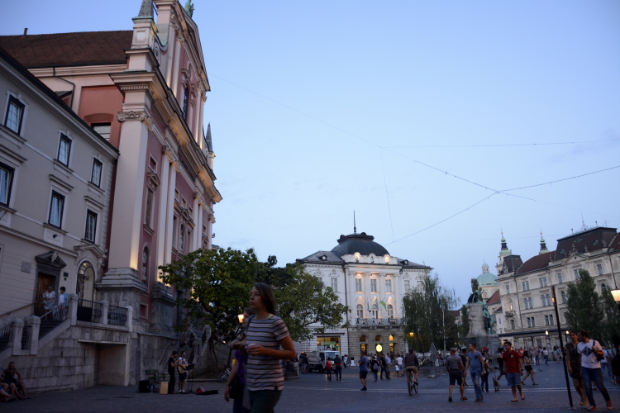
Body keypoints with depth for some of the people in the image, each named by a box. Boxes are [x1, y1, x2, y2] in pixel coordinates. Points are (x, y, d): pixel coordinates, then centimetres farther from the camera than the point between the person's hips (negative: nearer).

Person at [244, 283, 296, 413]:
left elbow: (291, 353, -10)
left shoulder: (276, 322, -14)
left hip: (269, 386, -7)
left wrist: (266, 351, -22)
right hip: (251, 385, 7)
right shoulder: (251, 321, 7)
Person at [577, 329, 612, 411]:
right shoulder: (579, 345, 5)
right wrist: (581, 369, 11)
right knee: (588, 387, -3)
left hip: (596, 367, -3)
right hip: (585, 368, 3)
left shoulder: (594, 342, -5)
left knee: (600, 386, 1)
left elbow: (602, 354, 2)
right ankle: (592, 405, 5)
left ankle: (608, 400, 28)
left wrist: (596, 351, -20)